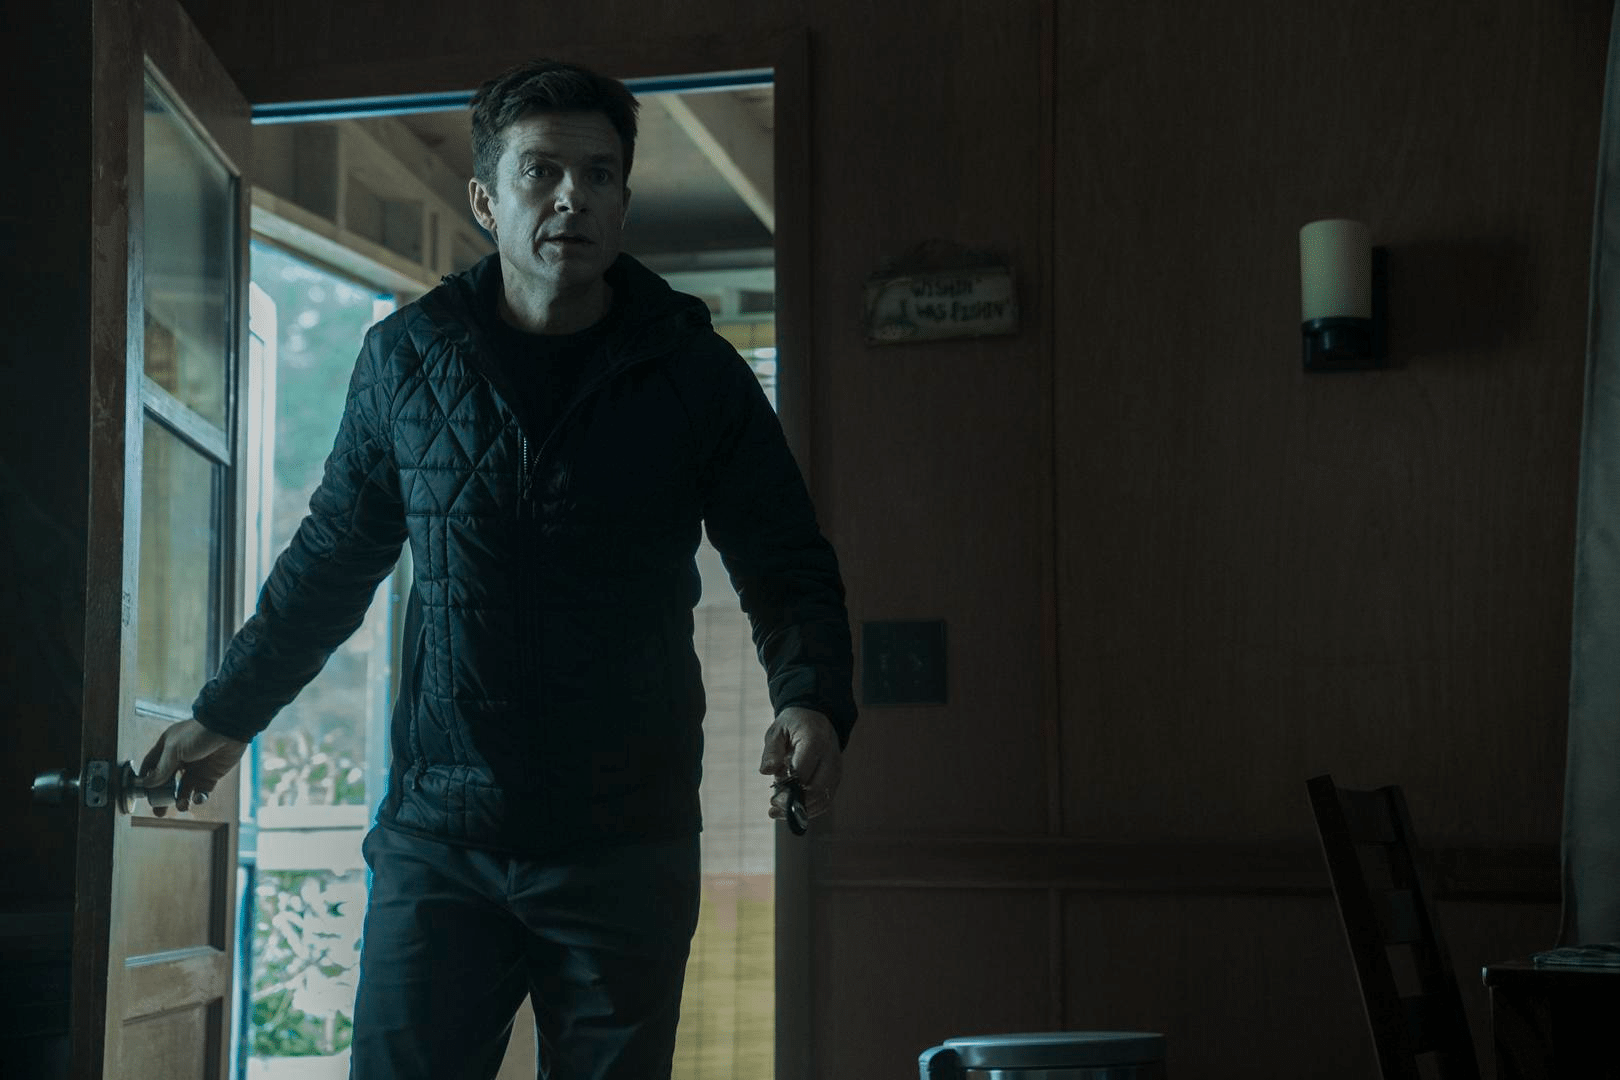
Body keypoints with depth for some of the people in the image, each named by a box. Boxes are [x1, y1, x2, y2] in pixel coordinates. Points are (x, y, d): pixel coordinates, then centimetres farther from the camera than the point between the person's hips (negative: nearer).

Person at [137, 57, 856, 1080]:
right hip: (437, 836, 1)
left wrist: (812, 703, -15)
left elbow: (791, 571, 4)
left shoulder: (695, 373, 1)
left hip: (626, 847, -1)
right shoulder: (406, 357, 4)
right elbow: (331, 560, 16)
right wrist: (225, 715, 19)